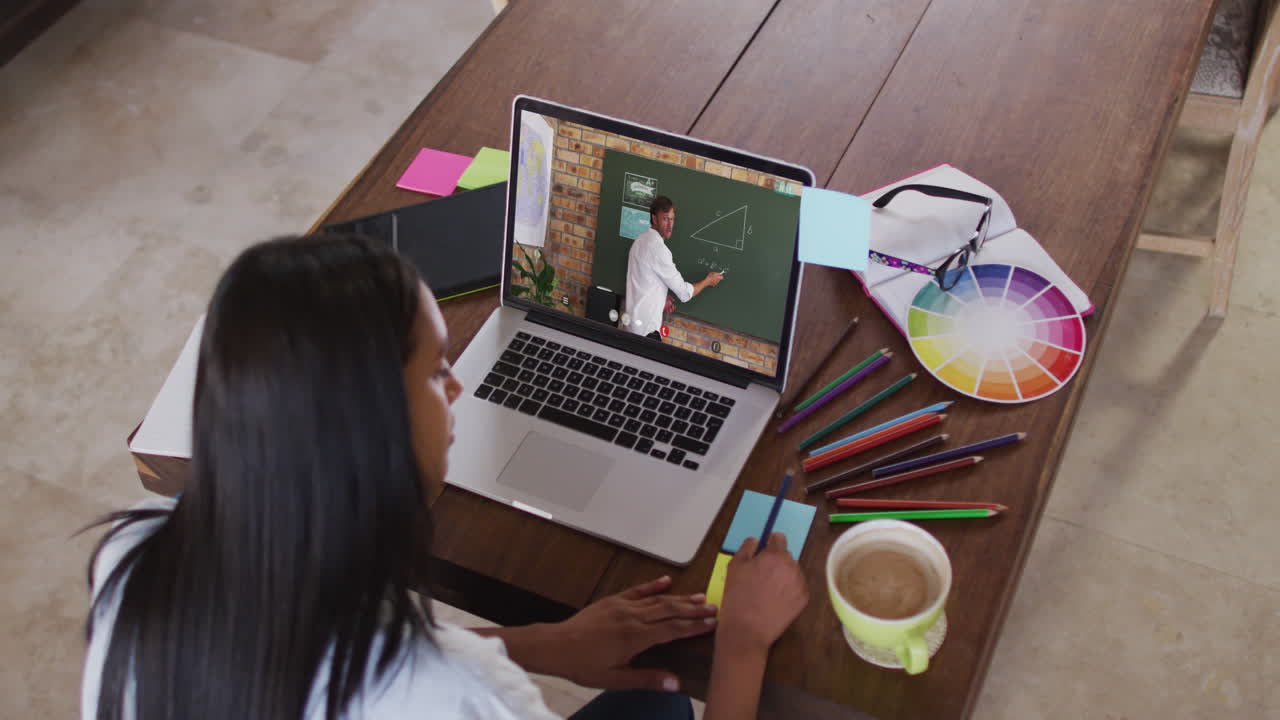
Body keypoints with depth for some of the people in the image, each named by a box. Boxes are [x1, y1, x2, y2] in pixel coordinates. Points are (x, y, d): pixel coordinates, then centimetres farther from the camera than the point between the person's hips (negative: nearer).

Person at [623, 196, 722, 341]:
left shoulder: (641, 241, 11)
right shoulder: (658, 248, -16)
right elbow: (684, 293, -11)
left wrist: (661, 299, 11)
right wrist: (708, 281, 5)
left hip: (631, 325, 9)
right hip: (646, 329, -9)